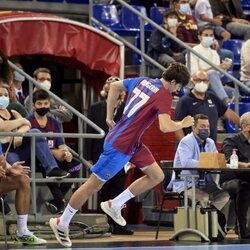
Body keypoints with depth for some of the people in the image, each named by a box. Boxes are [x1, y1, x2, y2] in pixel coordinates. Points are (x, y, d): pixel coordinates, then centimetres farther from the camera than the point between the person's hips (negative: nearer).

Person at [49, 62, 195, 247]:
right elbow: (165, 127, -27)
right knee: (94, 185, 1)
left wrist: (109, 116, 21)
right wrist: (183, 124, -7)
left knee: (157, 176, 8)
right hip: (120, 145, -9)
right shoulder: (164, 96, -17)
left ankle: (114, 205, 15)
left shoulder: (142, 81, 7)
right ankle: (62, 223, 13)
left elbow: (114, 86, 17)